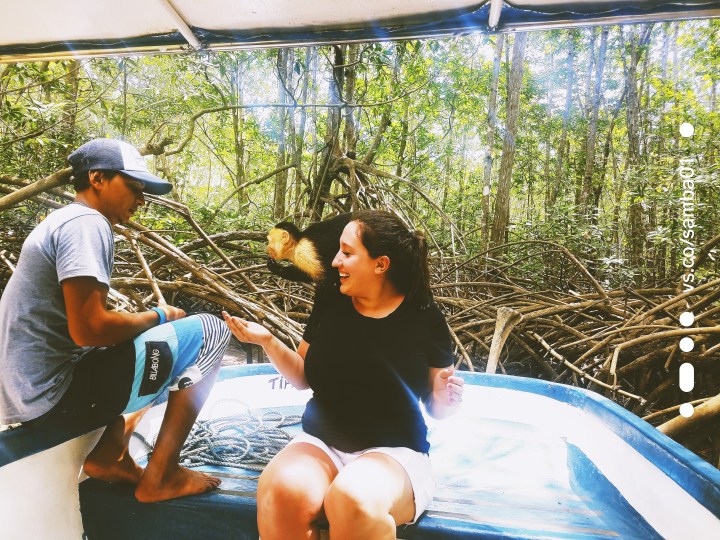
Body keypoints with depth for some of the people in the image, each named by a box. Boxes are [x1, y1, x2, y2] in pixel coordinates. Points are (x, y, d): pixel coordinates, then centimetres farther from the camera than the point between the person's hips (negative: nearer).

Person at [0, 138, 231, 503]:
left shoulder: (62, 221, 17)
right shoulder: (86, 223, -14)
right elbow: (88, 329, -25)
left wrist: (150, 320, 10)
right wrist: (159, 317, -8)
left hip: (29, 392, 10)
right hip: (55, 396, -10)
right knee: (208, 330, -10)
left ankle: (108, 455, 11)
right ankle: (160, 476, -5)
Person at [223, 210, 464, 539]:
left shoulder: (424, 318, -6)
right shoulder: (330, 306, 2)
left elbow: (436, 407, 1)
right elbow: (303, 377, 12)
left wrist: (444, 400, -22)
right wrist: (267, 341, -3)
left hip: (393, 452, -2)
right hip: (321, 444, 3)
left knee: (353, 499, -36)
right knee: (282, 491, -30)